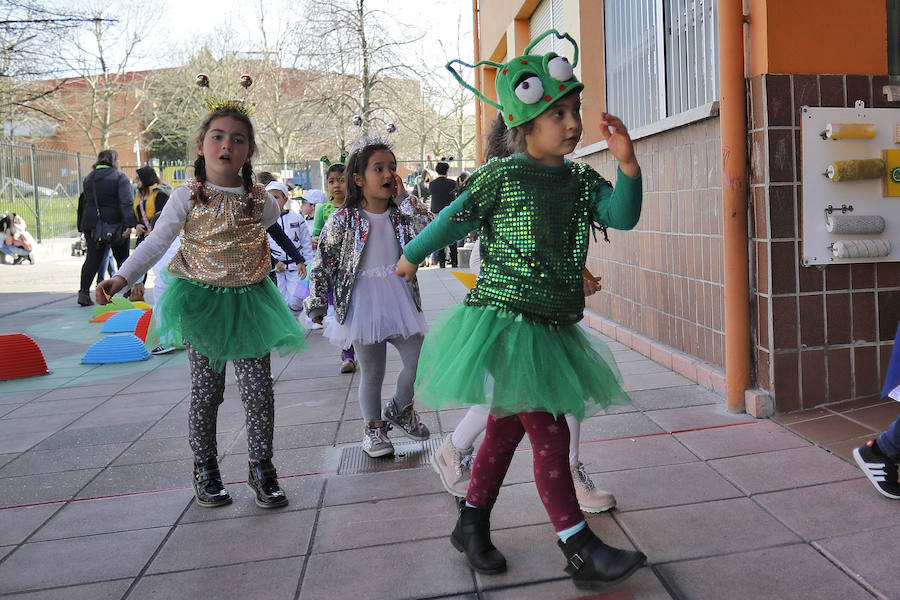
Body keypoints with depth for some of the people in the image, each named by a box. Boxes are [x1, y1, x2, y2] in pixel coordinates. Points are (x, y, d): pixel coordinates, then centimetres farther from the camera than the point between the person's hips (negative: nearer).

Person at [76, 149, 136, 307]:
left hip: (92, 224, 5)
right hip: (115, 224, -4)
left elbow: (83, 202, 16)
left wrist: (82, 226, 21)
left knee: (92, 258, 6)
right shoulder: (120, 177, -6)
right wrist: (129, 224, -22)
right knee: (122, 257, 7)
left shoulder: (88, 178, 12)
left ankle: (84, 291, -3)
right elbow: (126, 202, -16)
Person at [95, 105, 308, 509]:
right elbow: (156, 243, -8)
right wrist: (122, 278, -16)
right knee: (206, 389, 5)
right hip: (200, 300, -1)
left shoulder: (261, 201, -1)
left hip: (247, 300, 2)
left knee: (258, 390, 0)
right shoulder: (187, 197, -6)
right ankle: (205, 469, 23)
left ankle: (261, 469, 16)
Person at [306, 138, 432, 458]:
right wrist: (317, 303, -3)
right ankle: (373, 426, 29)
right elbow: (324, 262, -2)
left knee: (418, 362, 7)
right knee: (372, 373, 8)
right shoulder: (342, 220, -6)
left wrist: (404, 198, -12)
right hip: (363, 308, -3)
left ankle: (400, 409, 34)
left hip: (401, 304, 3)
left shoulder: (403, 214, 3)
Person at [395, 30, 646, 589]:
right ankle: (582, 552, 2)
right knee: (549, 432, -7)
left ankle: (472, 523, 32)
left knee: (507, 427, 16)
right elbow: (456, 219, 3)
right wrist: (412, 255, 16)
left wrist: (627, 163, -19)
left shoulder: (582, 179, 7)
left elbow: (623, 216, -5)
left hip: (554, 328, 7)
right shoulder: (501, 175, -8)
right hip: (505, 320, -6)